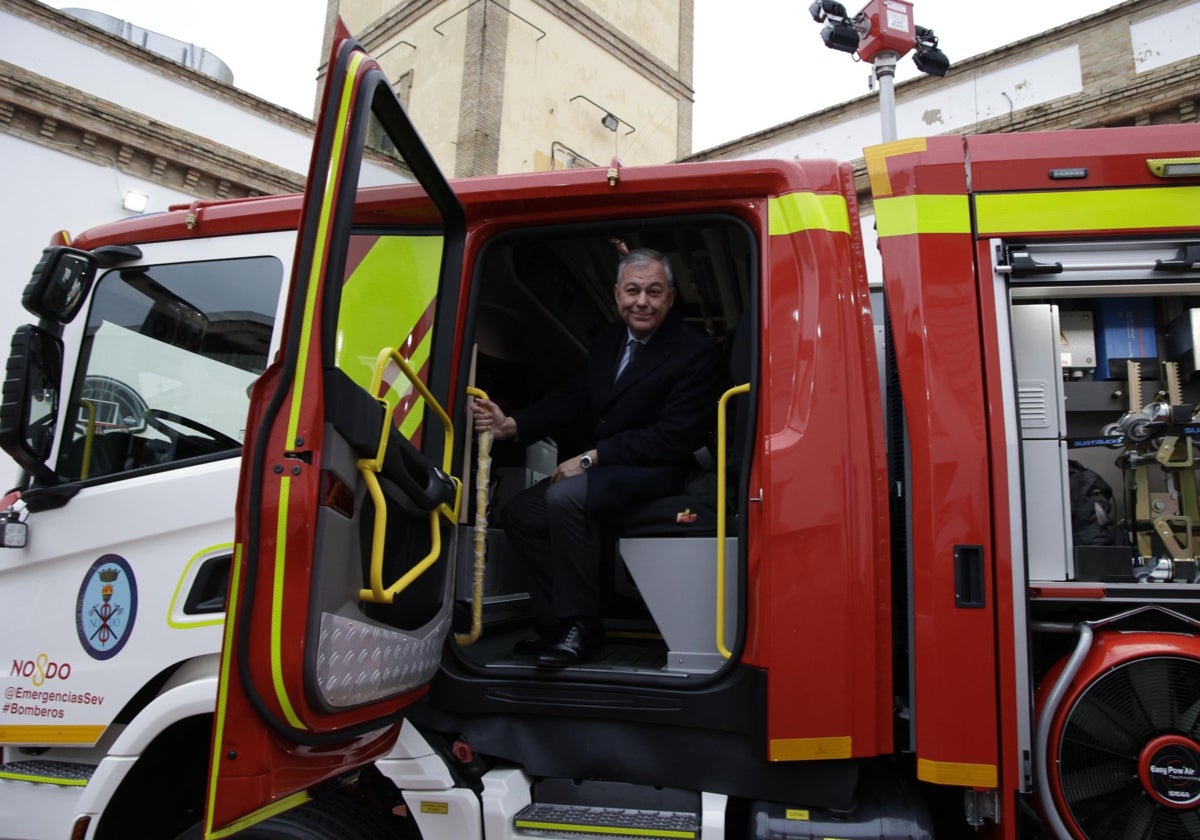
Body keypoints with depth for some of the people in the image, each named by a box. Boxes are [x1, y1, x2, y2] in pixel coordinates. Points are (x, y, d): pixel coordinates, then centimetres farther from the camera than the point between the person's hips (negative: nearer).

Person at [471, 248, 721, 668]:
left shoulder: (696, 352, -13)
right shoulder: (607, 340, 12)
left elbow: (673, 438, -19)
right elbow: (570, 399, 9)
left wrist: (591, 457, -20)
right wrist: (510, 425, -8)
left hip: (657, 471, -8)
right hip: (602, 468, 9)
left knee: (565, 498, -31)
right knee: (521, 512, 0)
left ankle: (580, 628, -18)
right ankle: (556, 625, 5)